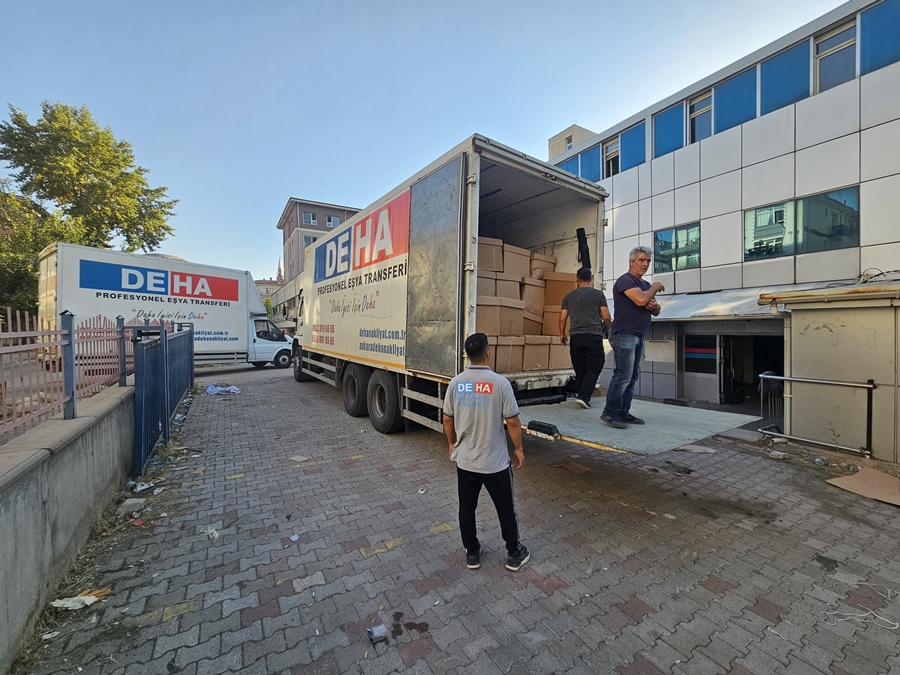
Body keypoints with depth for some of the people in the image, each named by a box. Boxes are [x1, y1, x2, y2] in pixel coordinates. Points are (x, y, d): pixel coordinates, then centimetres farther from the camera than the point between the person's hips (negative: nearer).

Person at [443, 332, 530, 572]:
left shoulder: (456, 383, -7)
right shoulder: (500, 382, -18)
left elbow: (447, 420, 1)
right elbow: (512, 421, -13)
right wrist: (518, 448, 2)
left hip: (464, 460, 3)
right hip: (495, 462, -3)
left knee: (467, 509, 19)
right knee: (506, 509, 17)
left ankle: (472, 553, 35)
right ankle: (514, 554, 35)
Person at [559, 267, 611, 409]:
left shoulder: (569, 296, 8)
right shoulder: (598, 294, 1)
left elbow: (562, 318, 6)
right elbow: (606, 317, -1)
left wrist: (562, 334, 19)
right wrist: (606, 330, 18)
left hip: (575, 337, 3)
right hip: (594, 336, -3)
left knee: (580, 369, 12)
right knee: (594, 368, 2)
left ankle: (580, 395, 19)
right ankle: (584, 396, -9)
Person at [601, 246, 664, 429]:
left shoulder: (646, 284, 20)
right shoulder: (625, 280, -8)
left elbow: (656, 312, 22)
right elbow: (641, 299, -25)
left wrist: (654, 306, -2)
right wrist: (656, 287, -6)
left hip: (638, 337, 9)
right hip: (624, 335, -9)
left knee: (632, 377, 8)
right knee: (623, 376, -12)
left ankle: (623, 413, 13)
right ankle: (609, 413, -5)